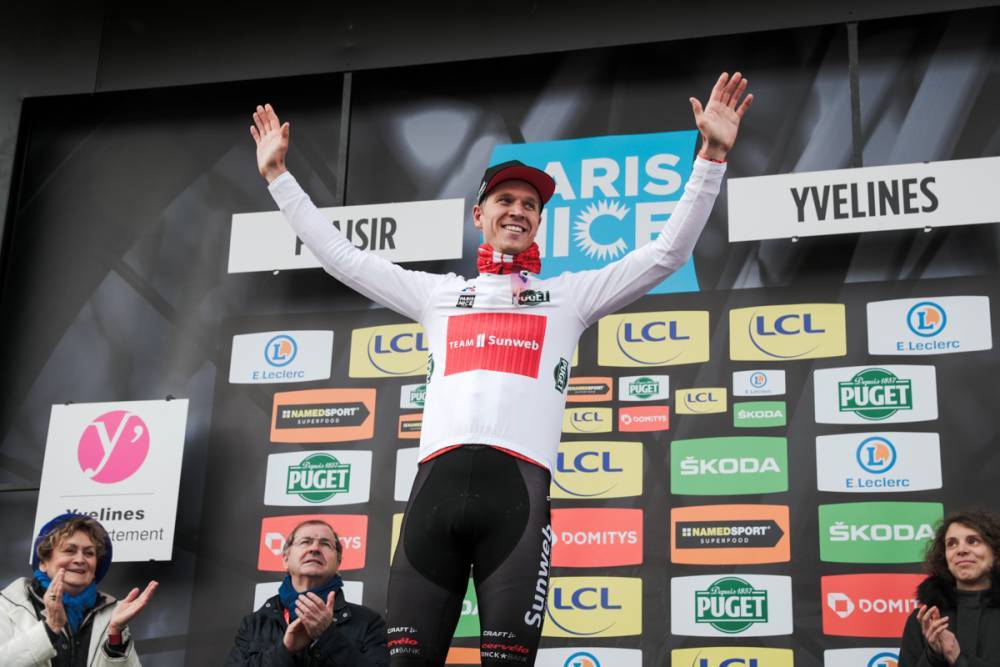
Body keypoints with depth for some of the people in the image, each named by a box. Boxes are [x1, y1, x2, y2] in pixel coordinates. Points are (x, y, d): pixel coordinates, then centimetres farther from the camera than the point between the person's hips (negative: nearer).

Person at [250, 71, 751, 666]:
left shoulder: (570, 296, 22)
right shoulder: (438, 293, 27)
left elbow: (669, 252, 18)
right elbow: (340, 256, 31)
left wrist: (712, 156, 12)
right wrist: (279, 176, 32)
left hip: (518, 487, -1)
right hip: (438, 482, 2)